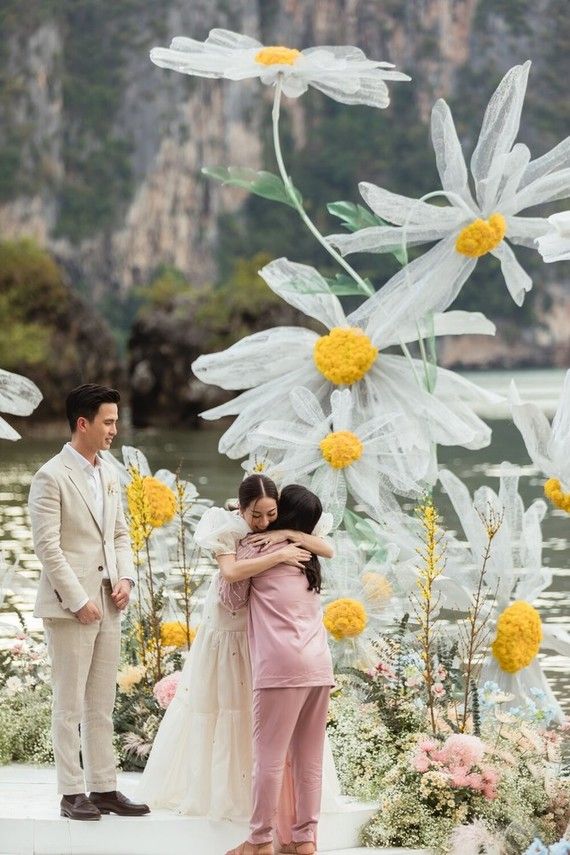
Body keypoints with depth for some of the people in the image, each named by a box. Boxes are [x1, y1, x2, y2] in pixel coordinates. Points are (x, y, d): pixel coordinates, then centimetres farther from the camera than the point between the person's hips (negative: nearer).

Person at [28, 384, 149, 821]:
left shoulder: (108, 474, 13)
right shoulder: (51, 477, -10)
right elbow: (47, 546, -14)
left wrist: (126, 578, 0)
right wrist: (79, 601, -16)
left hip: (108, 604, 7)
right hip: (70, 605, -7)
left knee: (102, 704, 10)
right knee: (70, 705, -1)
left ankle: (104, 788, 15)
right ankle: (72, 793, 3)